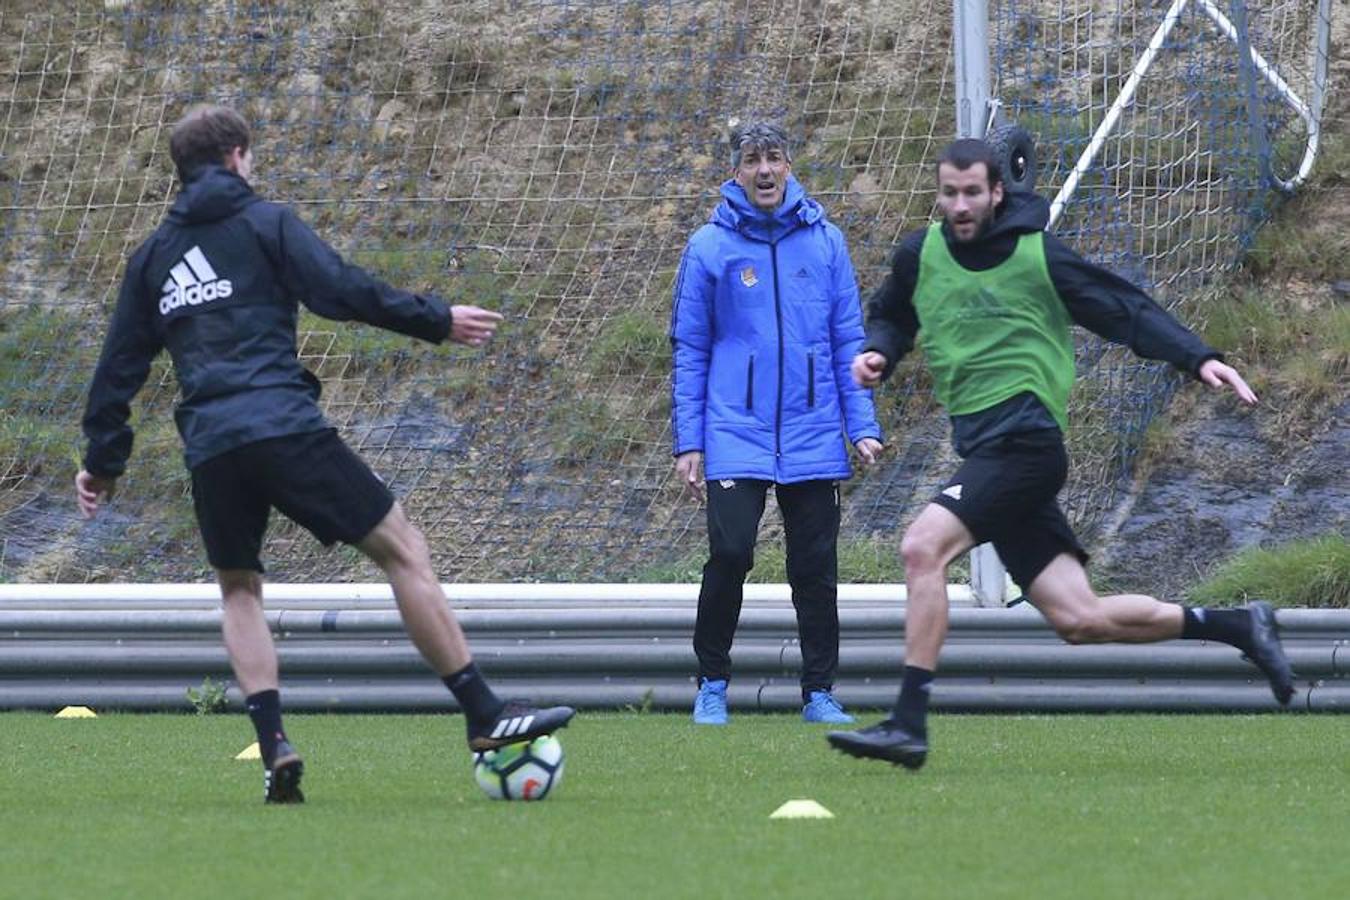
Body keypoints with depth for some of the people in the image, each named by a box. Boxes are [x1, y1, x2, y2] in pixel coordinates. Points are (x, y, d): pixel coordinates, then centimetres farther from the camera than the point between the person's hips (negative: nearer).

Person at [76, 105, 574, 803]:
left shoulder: (153, 255, 20)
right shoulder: (263, 222, 6)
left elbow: (119, 365, 21)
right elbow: (340, 290, -6)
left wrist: (104, 459, 30)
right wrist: (438, 321, 2)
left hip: (209, 448, 4)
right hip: (285, 425, -4)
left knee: (238, 589, 21)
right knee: (402, 550, 1)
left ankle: (273, 747, 2)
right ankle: (484, 716, -4)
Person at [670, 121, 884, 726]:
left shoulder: (824, 242, 6)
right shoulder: (710, 247, 1)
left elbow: (848, 340, 9)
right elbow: (689, 351, 4)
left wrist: (863, 427, 2)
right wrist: (688, 442, -1)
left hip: (812, 437, 2)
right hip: (735, 433, -2)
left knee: (816, 567, 4)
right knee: (730, 552, -12)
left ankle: (820, 692, 14)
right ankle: (712, 683, 5)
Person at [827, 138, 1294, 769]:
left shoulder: (1038, 255, -2)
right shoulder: (920, 255, 12)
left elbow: (1124, 310, 1)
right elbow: (890, 316, 28)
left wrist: (1199, 359, -10)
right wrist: (877, 354, 5)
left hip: (1023, 437, -6)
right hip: (982, 448, 6)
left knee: (922, 546, -24)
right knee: (1079, 619, 3)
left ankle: (909, 723, -22)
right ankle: (1238, 627, 20)